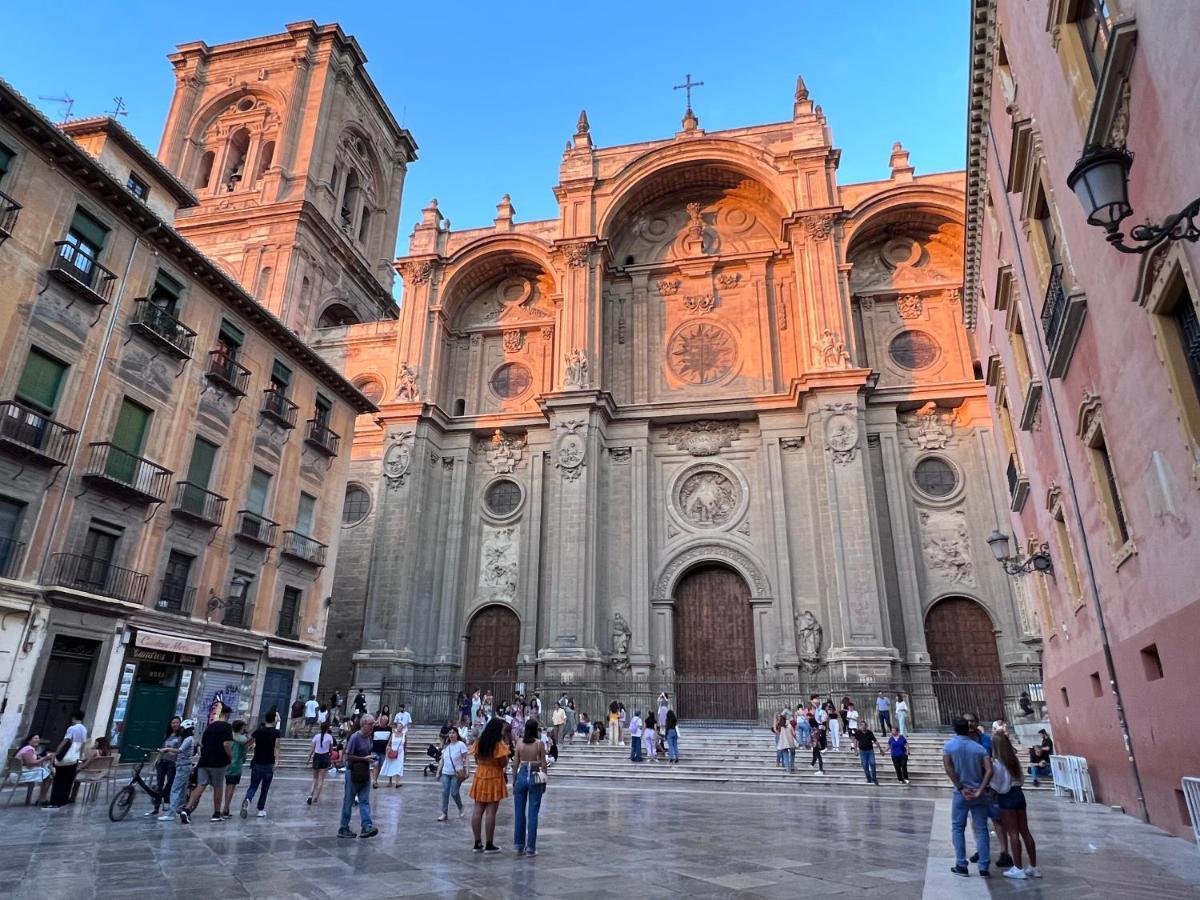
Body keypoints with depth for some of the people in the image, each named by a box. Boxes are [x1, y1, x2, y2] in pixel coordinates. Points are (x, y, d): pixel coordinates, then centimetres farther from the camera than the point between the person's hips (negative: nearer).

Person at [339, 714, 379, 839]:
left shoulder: (368, 737, 9)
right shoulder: (355, 737, -16)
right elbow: (348, 756, -17)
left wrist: (371, 757, 2)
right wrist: (364, 759, -19)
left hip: (365, 773, 7)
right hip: (354, 773, -7)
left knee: (365, 801, 1)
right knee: (349, 801, 5)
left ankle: (367, 826, -3)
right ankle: (343, 828, 16)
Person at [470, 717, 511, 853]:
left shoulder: (479, 742, 4)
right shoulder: (499, 744, -15)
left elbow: (476, 760, 10)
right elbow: (503, 763, -13)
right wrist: (506, 750, -2)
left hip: (480, 777, 6)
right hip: (494, 778, -6)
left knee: (477, 810, 9)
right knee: (490, 812, 0)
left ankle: (477, 843, 15)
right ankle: (489, 845, 6)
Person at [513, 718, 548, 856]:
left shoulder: (519, 743, -1)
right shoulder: (540, 744, -7)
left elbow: (516, 763, 2)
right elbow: (543, 764, -4)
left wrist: (514, 780, 12)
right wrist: (544, 781, 6)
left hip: (522, 776, 2)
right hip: (535, 777, -2)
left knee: (519, 812, 12)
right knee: (532, 814, 3)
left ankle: (519, 846, 17)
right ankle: (531, 848, 6)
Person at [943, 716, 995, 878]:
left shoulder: (949, 746, -2)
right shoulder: (979, 747, 1)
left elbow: (948, 768, -13)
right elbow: (989, 770, -11)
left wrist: (961, 788, -10)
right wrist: (980, 791, -13)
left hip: (961, 794, -2)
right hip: (979, 794, 2)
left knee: (958, 828, 9)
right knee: (981, 829, 9)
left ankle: (961, 866, 8)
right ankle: (984, 868, 9)